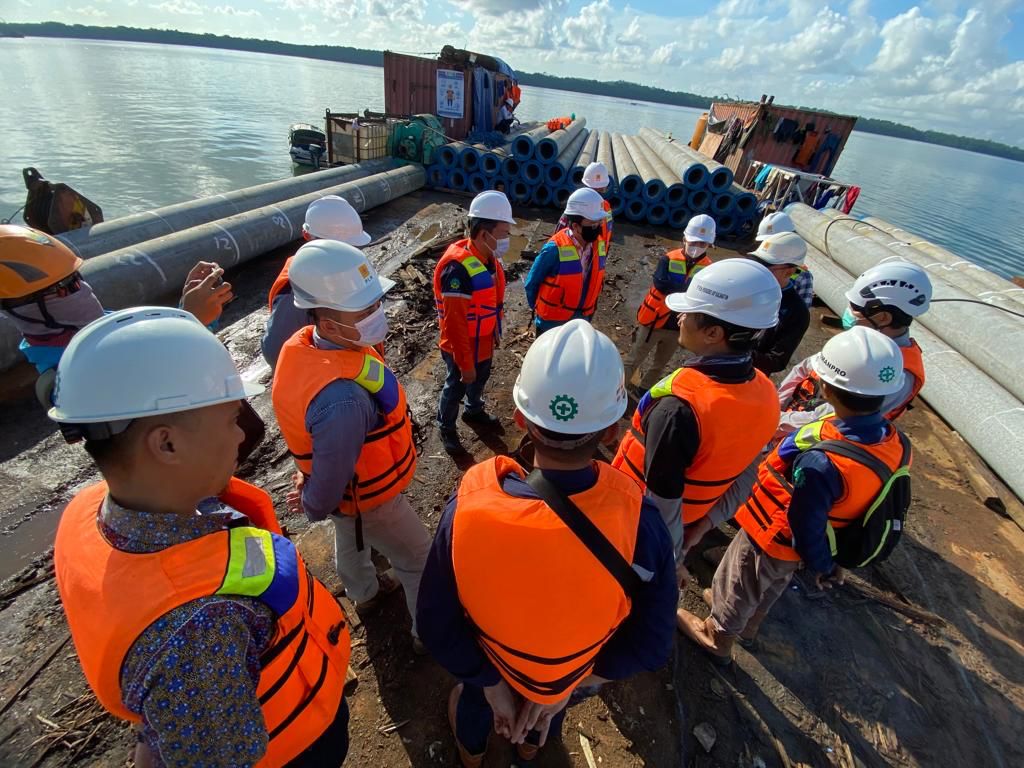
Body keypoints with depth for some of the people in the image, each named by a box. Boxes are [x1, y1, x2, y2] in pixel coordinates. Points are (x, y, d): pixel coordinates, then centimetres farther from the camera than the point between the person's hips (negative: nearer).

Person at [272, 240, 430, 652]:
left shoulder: (301, 344, -17)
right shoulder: (343, 399, -45)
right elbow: (331, 478, -30)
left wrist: (309, 473, 10)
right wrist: (314, 507, -8)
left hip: (350, 488, 8)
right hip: (368, 499, -8)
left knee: (350, 540, 34)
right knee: (419, 561, 16)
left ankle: (364, 592, 65)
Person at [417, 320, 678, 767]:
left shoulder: (468, 509, -39)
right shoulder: (641, 524, -37)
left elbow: (438, 628, -24)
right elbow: (651, 645, -21)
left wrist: (492, 683, -9)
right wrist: (566, 684, -10)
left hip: (489, 666, 0)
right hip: (577, 675, 1)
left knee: (474, 697, 37)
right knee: (549, 710, 38)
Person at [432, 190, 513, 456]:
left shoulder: (489, 257, -5)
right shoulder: (458, 269, -33)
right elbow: (454, 324, -29)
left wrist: (496, 332, 18)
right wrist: (465, 363, -23)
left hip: (484, 342, 8)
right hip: (463, 347, -8)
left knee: (480, 379, 28)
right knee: (456, 387, 14)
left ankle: (474, 411, 55)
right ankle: (446, 428, 39)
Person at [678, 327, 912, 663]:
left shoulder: (820, 463, -43)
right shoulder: (893, 441, -20)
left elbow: (806, 525, -28)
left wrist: (822, 567, -7)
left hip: (773, 539, -7)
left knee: (737, 589, 22)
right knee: (772, 586, 34)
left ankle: (716, 638, 50)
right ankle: (748, 625, 62)